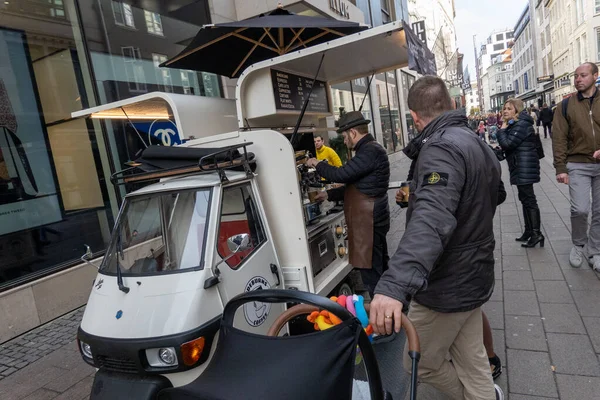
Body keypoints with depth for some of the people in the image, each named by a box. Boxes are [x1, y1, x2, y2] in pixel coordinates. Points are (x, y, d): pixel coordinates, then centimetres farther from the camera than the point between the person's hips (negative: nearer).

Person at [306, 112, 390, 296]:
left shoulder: (370, 151, -17)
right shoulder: (369, 149, 17)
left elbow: (341, 174, -22)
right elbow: (354, 186, 21)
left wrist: (317, 163, -5)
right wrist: (328, 194, 18)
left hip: (369, 222, -11)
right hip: (370, 220, 11)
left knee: (371, 272, -4)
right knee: (379, 269, 19)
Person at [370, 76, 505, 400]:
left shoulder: (441, 148, -24)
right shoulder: (477, 144, 9)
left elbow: (431, 221, -42)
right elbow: (496, 194, 29)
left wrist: (394, 285, -53)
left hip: (446, 285, -9)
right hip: (473, 275, 9)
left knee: (418, 361, 13)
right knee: (471, 359, 21)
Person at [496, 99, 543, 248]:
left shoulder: (521, 124, -15)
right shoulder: (514, 124, 17)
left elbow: (507, 144, -21)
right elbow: (509, 146, 17)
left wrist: (502, 130, -8)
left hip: (525, 168, -11)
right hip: (520, 168, 11)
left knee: (529, 199, -7)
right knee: (525, 199, 14)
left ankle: (537, 233, -2)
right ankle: (529, 231, 22)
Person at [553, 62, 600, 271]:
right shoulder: (565, 106, 1)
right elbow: (559, 139, -3)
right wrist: (560, 168, -9)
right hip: (578, 165, -2)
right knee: (580, 209, -10)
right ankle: (579, 244, 17)